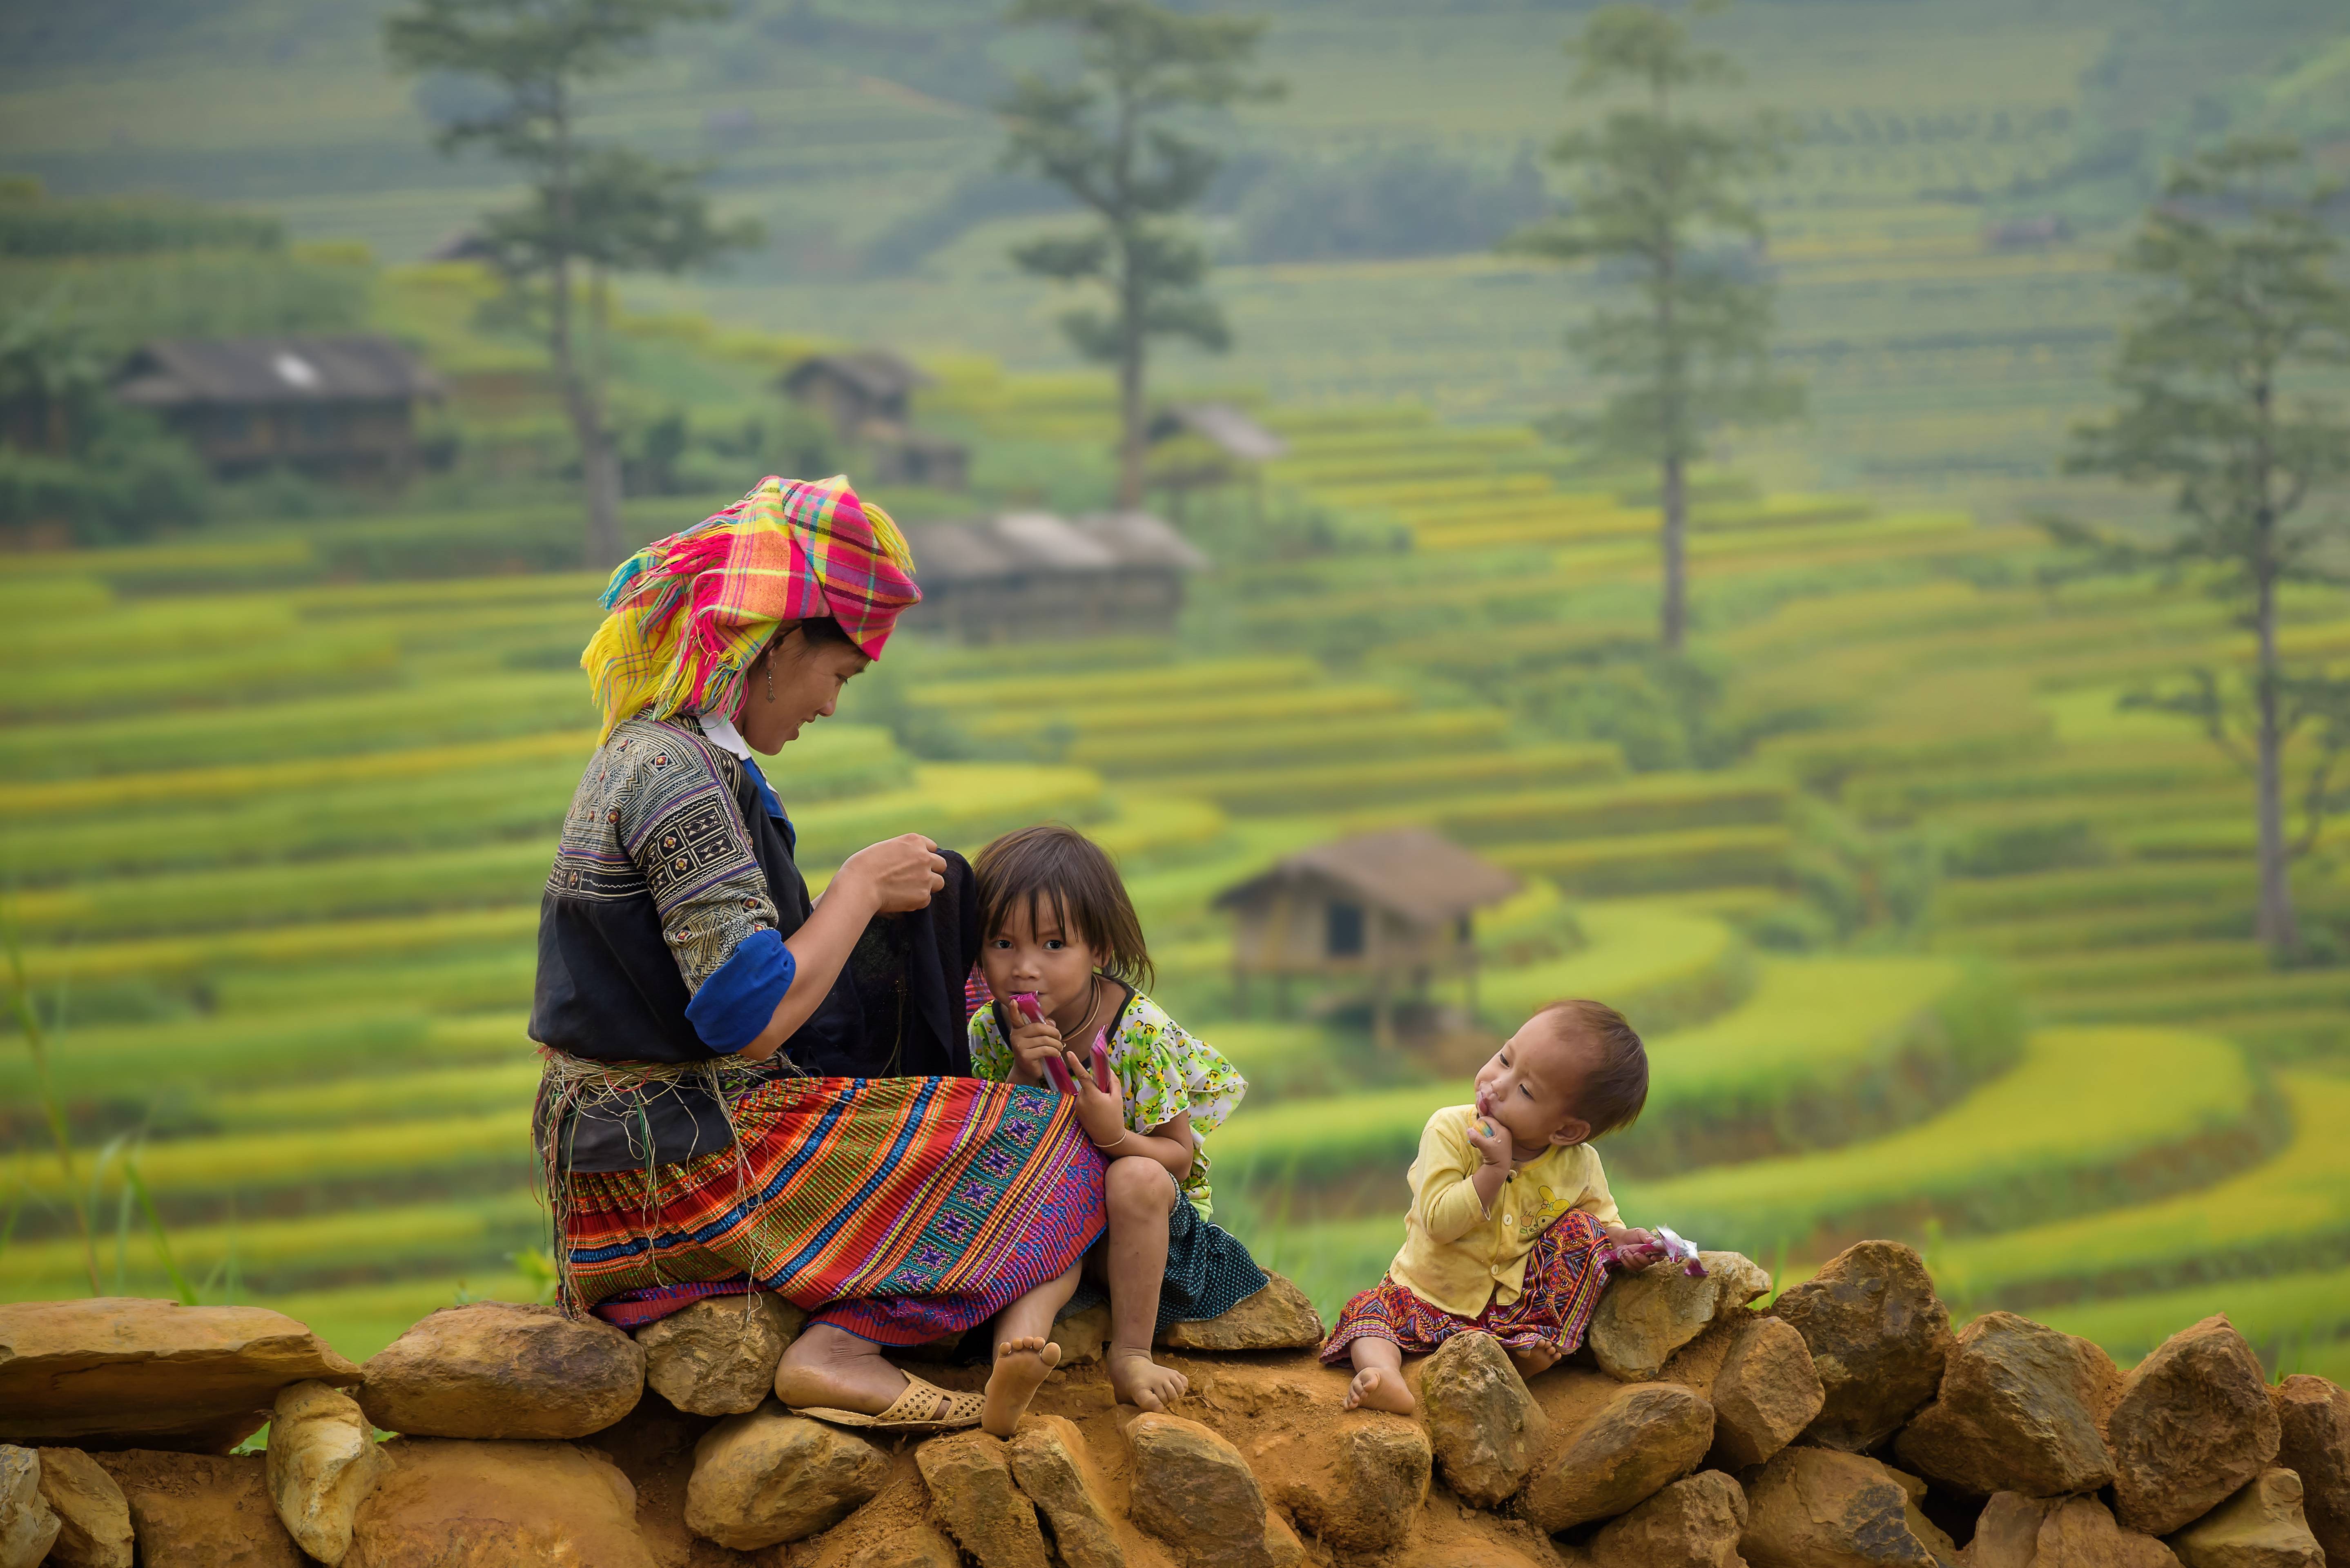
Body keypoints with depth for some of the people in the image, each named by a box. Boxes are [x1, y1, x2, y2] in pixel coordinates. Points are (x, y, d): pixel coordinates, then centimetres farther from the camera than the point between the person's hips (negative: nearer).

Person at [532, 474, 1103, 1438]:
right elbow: (752, 1016, -22)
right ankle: (841, 1346, -20)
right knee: (1048, 1149, -3)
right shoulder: (682, 776, -19)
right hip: (687, 1168, -10)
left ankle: (844, 1353, -4)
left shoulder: (639, 755, 13)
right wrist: (863, 886, -8)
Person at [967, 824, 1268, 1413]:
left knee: (1136, 1178, -36)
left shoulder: (1142, 1031, -20)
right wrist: (1022, 1074, -25)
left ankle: (1131, 1353, -27)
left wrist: (1116, 1138, -38)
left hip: (1157, 1209, -3)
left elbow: (1179, 1157, -15)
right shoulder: (988, 1031, -9)